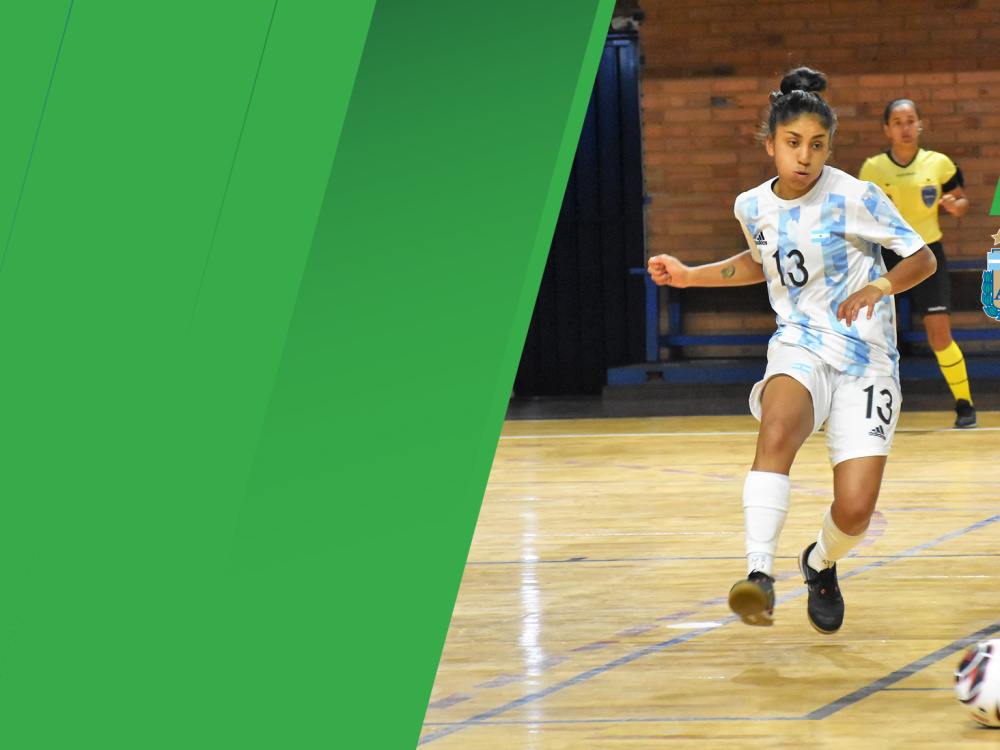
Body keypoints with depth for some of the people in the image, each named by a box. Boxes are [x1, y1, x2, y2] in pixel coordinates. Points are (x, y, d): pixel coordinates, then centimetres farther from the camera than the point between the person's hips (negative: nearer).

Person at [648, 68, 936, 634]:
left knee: (855, 511, -11)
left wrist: (879, 286, -24)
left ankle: (822, 564, 26)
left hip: (866, 360, -2)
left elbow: (923, 259, -5)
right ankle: (759, 574, -42)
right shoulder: (754, 207, 6)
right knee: (778, 429, -35)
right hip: (800, 351, 2)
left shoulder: (855, 198, -9)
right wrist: (689, 276, 18)